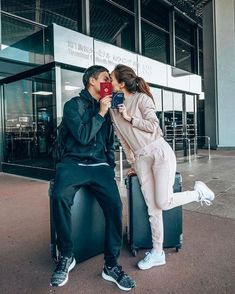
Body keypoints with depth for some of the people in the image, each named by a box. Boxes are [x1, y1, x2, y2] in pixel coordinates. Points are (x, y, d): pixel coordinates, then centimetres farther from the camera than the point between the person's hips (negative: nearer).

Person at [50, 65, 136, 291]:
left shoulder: (106, 109, 20)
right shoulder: (73, 105, 5)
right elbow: (82, 136, -10)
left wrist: (110, 169, 18)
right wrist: (100, 113, -4)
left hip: (99, 165, 4)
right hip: (74, 163, -3)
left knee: (115, 204, -21)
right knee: (59, 196, -34)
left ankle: (111, 265, -4)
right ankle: (66, 256, -12)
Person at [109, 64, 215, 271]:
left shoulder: (141, 98, -5)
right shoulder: (113, 107, 11)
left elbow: (153, 126, -9)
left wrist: (129, 117, -10)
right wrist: (132, 162, 16)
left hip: (159, 152, -5)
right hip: (141, 158, 5)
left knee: (163, 203, -11)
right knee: (153, 208, 4)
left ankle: (198, 191, 16)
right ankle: (157, 253, 19)